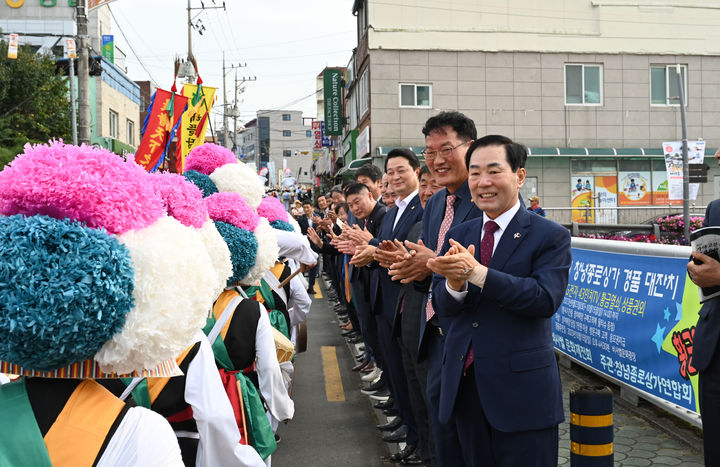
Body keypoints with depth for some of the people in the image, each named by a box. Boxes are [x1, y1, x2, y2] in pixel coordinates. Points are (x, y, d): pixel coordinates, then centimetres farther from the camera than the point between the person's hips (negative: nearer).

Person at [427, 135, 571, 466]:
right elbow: (442, 306, 1)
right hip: (464, 385, 5)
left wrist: (476, 272, -28)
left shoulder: (551, 236, -6)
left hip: (522, 389, -5)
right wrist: (455, 284, -23)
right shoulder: (457, 236, 8)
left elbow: (546, 298, -21)